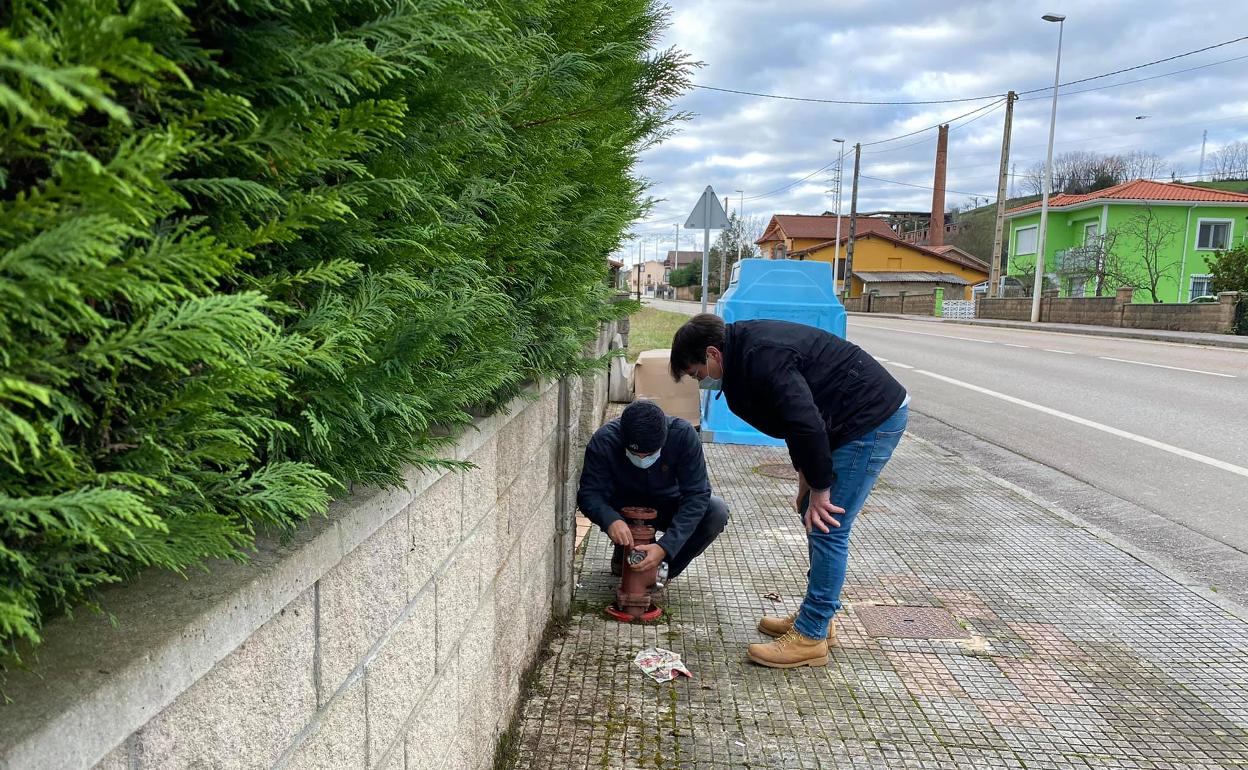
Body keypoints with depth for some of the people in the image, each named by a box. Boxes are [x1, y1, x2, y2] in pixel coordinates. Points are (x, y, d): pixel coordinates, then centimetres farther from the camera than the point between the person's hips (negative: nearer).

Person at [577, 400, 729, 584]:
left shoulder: (684, 435, -30)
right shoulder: (604, 441, -29)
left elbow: (696, 494, -31)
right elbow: (589, 493, -28)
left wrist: (665, 546, -41)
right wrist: (610, 520, -51)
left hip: (669, 507, 0)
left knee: (717, 512, -27)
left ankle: (665, 569, -6)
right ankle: (623, 555, -1)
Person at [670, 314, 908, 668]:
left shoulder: (762, 359, -24)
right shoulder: (748, 349, 9)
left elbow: (807, 424, -28)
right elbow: (797, 418, 17)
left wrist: (819, 490, -18)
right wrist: (806, 479, 15)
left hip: (875, 417, -11)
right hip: (861, 417, 11)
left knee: (827, 528, -9)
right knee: (814, 518, 15)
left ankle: (811, 636, 0)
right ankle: (817, 617, 25)